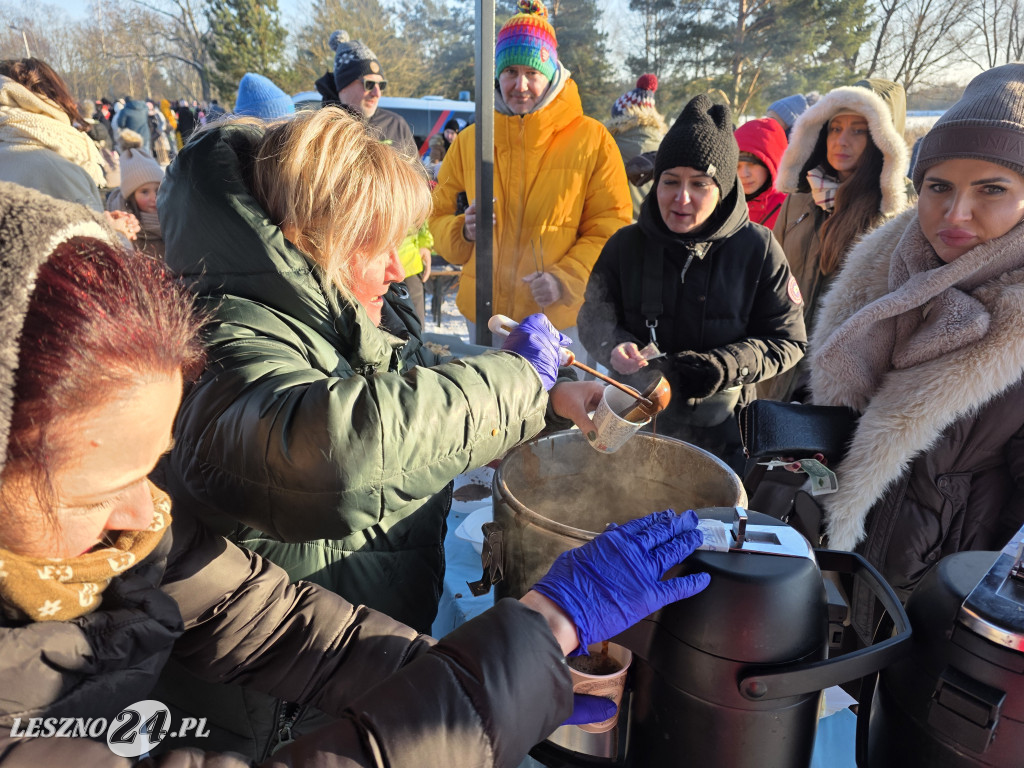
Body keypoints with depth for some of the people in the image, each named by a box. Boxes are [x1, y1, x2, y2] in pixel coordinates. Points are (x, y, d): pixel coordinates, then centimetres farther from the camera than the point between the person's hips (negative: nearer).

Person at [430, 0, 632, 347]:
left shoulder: (591, 139, 0)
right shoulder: (469, 141, 8)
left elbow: (610, 228, -2)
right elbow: (438, 221, 12)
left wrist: (566, 279, -17)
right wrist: (463, 231, -11)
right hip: (483, 315, 3)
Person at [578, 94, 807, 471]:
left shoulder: (758, 249, -8)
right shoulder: (626, 245, -5)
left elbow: (787, 341, -5)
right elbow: (593, 319, 2)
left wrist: (726, 366, -22)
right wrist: (614, 347, -21)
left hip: (719, 429, -1)